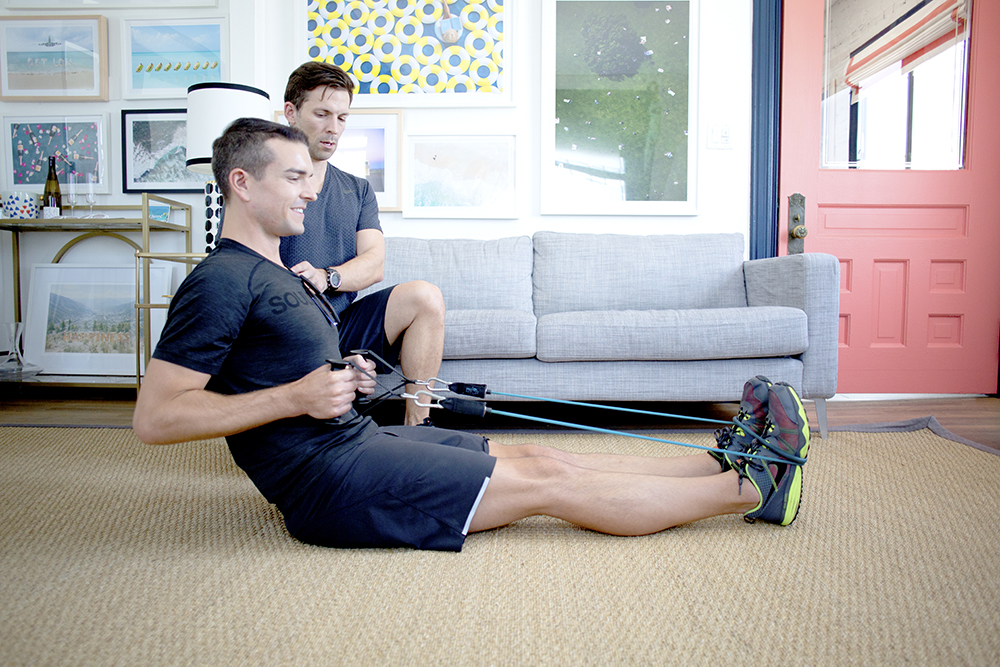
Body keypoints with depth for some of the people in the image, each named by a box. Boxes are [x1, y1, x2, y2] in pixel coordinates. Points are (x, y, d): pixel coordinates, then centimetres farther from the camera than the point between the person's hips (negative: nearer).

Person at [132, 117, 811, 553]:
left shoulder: (280, 275, 19)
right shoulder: (221, 280, -12)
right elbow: (155, 417, -18)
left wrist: (342, 379, 8)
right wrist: (294, 397, -21)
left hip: (360, 439, 9)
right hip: (326, 474, -9)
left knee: (539, 458, 2)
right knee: (548, 486, -10)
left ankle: (725, 462, 7)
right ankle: (753, 486, -2)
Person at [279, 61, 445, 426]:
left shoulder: (357, 190, 18)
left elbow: (374, 263, 3)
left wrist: (327, 277, -19)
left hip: (344, 325, 5)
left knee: (425, 296, -20)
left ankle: (417, 424, -15)